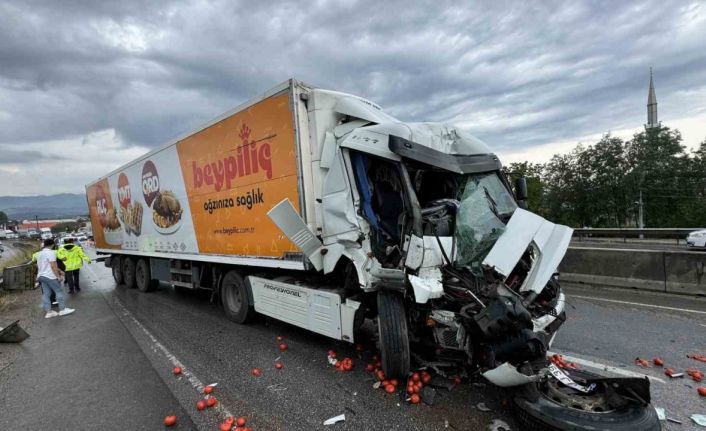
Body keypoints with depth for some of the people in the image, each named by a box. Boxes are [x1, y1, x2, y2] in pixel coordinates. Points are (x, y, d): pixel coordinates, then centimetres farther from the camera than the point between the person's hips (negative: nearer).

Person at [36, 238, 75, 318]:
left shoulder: (40, 253, 17)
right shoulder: (50, 252, -13)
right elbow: (53, 266, -19)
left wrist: (59, 270, 26)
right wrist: (58, 276, -16)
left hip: (41, 276, 9)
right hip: (49, 276, -9)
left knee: (46, 293, 7)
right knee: (59, 291, -1)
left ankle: (48, 312, 8)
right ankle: (62, 309, 1)